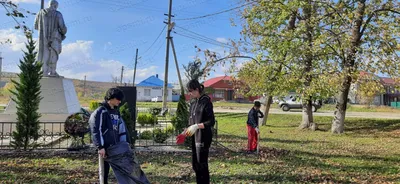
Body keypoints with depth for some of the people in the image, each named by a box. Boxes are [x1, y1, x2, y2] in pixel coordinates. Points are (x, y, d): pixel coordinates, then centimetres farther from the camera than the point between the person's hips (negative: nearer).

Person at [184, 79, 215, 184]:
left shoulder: (206, 102, -12)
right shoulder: (193, 103, 11)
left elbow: (211, 122, -16)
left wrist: (196, 126, -25)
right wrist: (186, 130, 3)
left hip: (203, 138, -8)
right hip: (194, 138, 8)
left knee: (202, 165, -1)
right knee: (195, 164, 14)